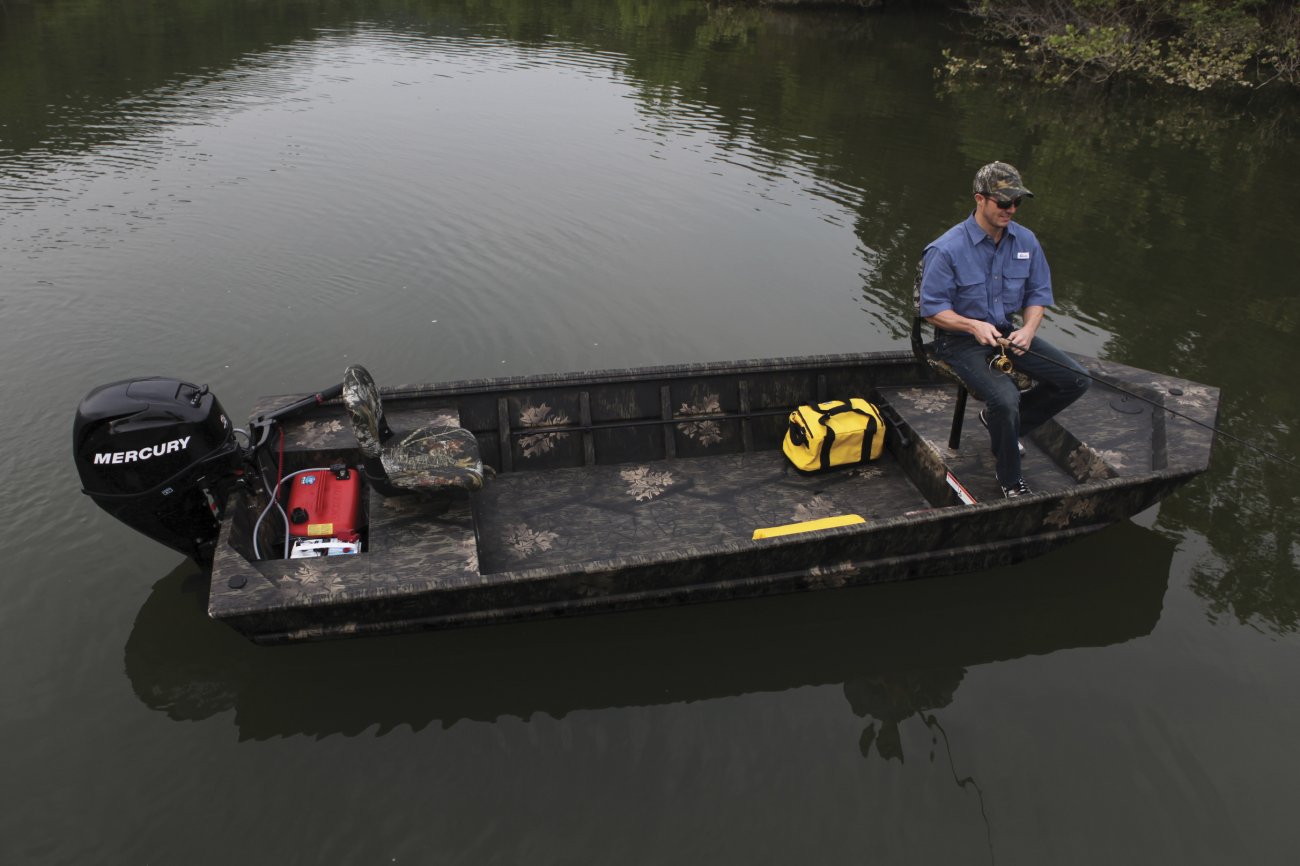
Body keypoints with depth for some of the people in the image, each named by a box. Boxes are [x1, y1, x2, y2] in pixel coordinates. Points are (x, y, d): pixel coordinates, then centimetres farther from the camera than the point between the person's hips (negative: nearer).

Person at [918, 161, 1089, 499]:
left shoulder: (1026, 241, 1)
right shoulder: (946, 249, -17)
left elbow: (1038, 293, 9)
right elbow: (931, 309, -14)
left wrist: (1028, 329, -12)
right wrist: (974, 325, -28)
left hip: (1008, 332, 7)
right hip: (961, 341, -7)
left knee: (1075, 380, -3)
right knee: (1006, 399, -30)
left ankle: (997, 420, 17)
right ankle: (1010, 479, -3)